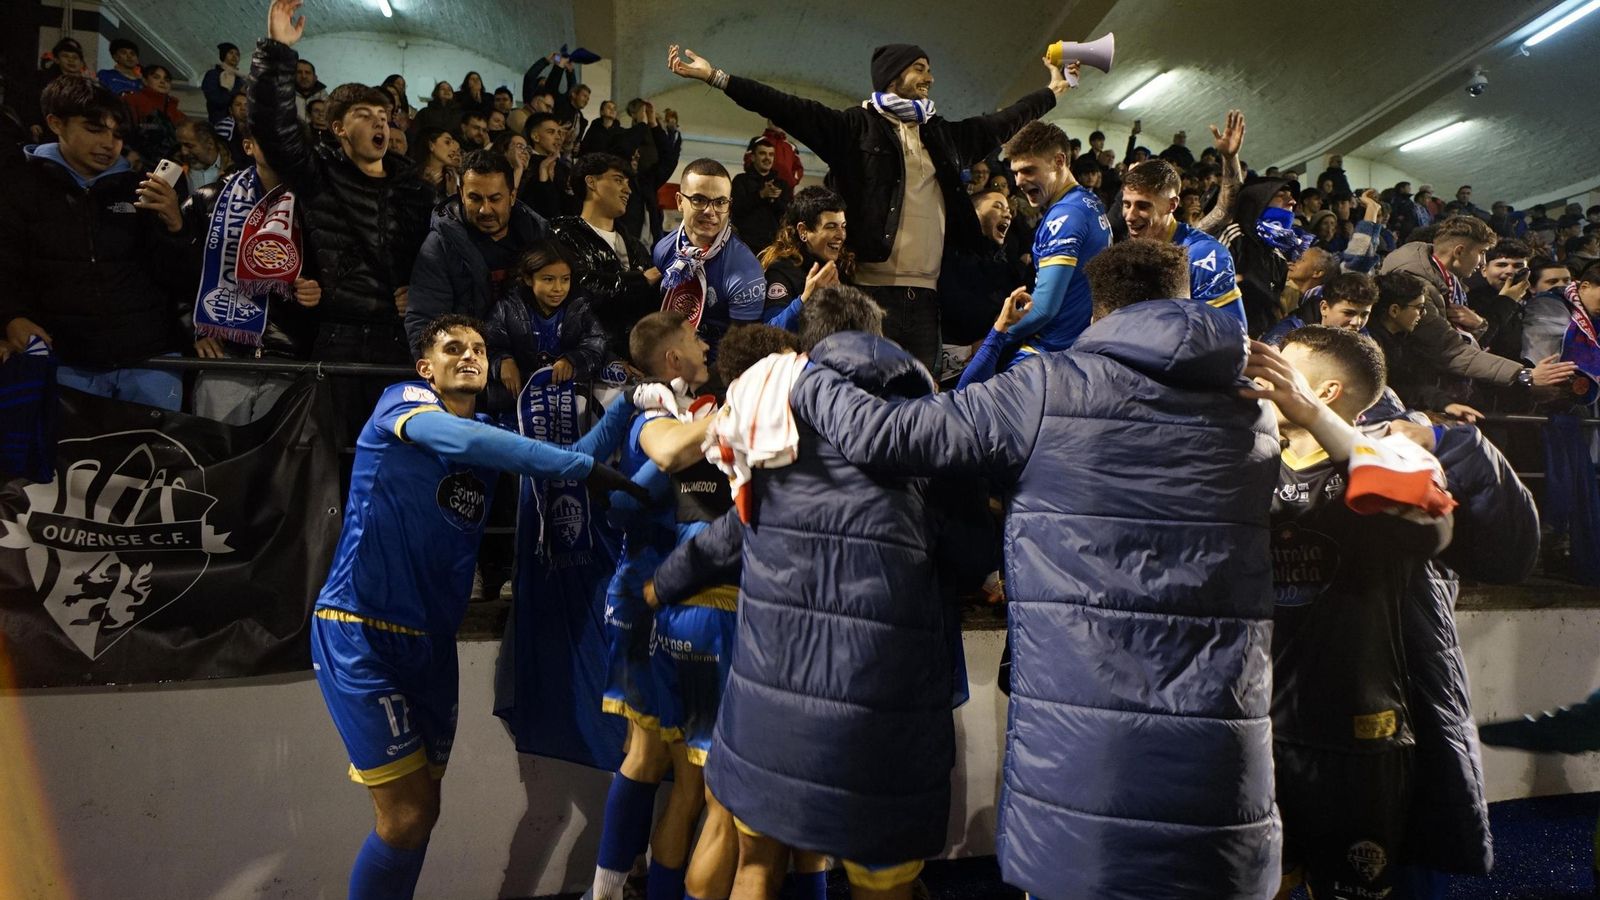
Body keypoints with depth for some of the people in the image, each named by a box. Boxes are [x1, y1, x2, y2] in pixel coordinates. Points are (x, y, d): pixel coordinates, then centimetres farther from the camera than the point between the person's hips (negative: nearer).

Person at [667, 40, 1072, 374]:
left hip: (924, 293, 5)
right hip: (872, 289, -5)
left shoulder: (943, 134, 21)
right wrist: (716, 77, -11)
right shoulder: (856, 126, 3)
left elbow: (1000, 124, 35)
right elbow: (788, 109, -4)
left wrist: (1051, 91, 45)